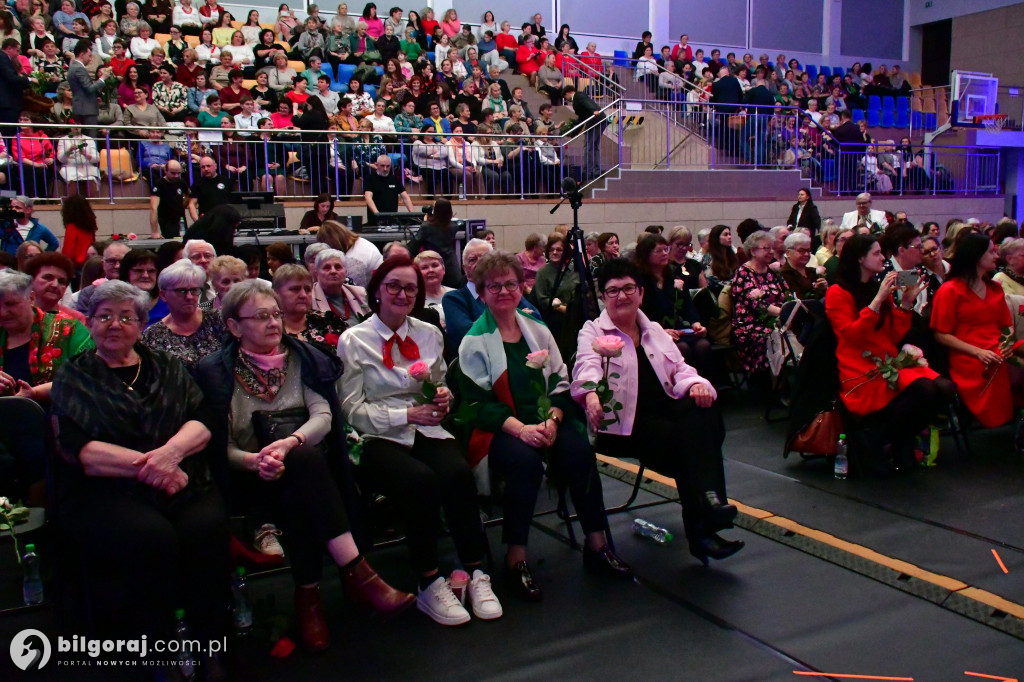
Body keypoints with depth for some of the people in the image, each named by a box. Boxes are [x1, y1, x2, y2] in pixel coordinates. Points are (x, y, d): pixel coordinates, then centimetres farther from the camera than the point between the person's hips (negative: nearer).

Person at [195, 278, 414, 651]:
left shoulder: (302, 357, 10)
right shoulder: (216, 371, 3)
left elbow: (324, 415, -4)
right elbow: (219, 446, -5)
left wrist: (289, 443, -25)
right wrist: (254, 460, -27)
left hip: (306, 463, 2)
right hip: (252, 475, -2)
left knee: (295, 494, -35)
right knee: (305, 462, -34)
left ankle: (308, 594, -27)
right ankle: (356, 572, -35)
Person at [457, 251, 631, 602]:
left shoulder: (539, 332, 14)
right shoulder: (475, 342, 1)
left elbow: (561, 383, 9)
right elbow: (478, 400, -8)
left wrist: (552, 420, -11)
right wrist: (519, 428, -22)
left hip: (545, 421, 4)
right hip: (499, 428, -4)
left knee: (579, 451, -25)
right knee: (525, 461, -34)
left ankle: (597, 544, -13)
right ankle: (515, 558, -23)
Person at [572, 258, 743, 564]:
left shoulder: (655, 330, 22)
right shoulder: (593, 331, 4)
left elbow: (680, 370, 16)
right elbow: (587, 367, -16)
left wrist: (697, 384, -9)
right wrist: (591, 393, -40)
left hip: (665, 410, 5)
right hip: (623, 422, -5)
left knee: (704, 412, -28)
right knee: (681, 440, -31)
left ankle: (710, 501, -34)